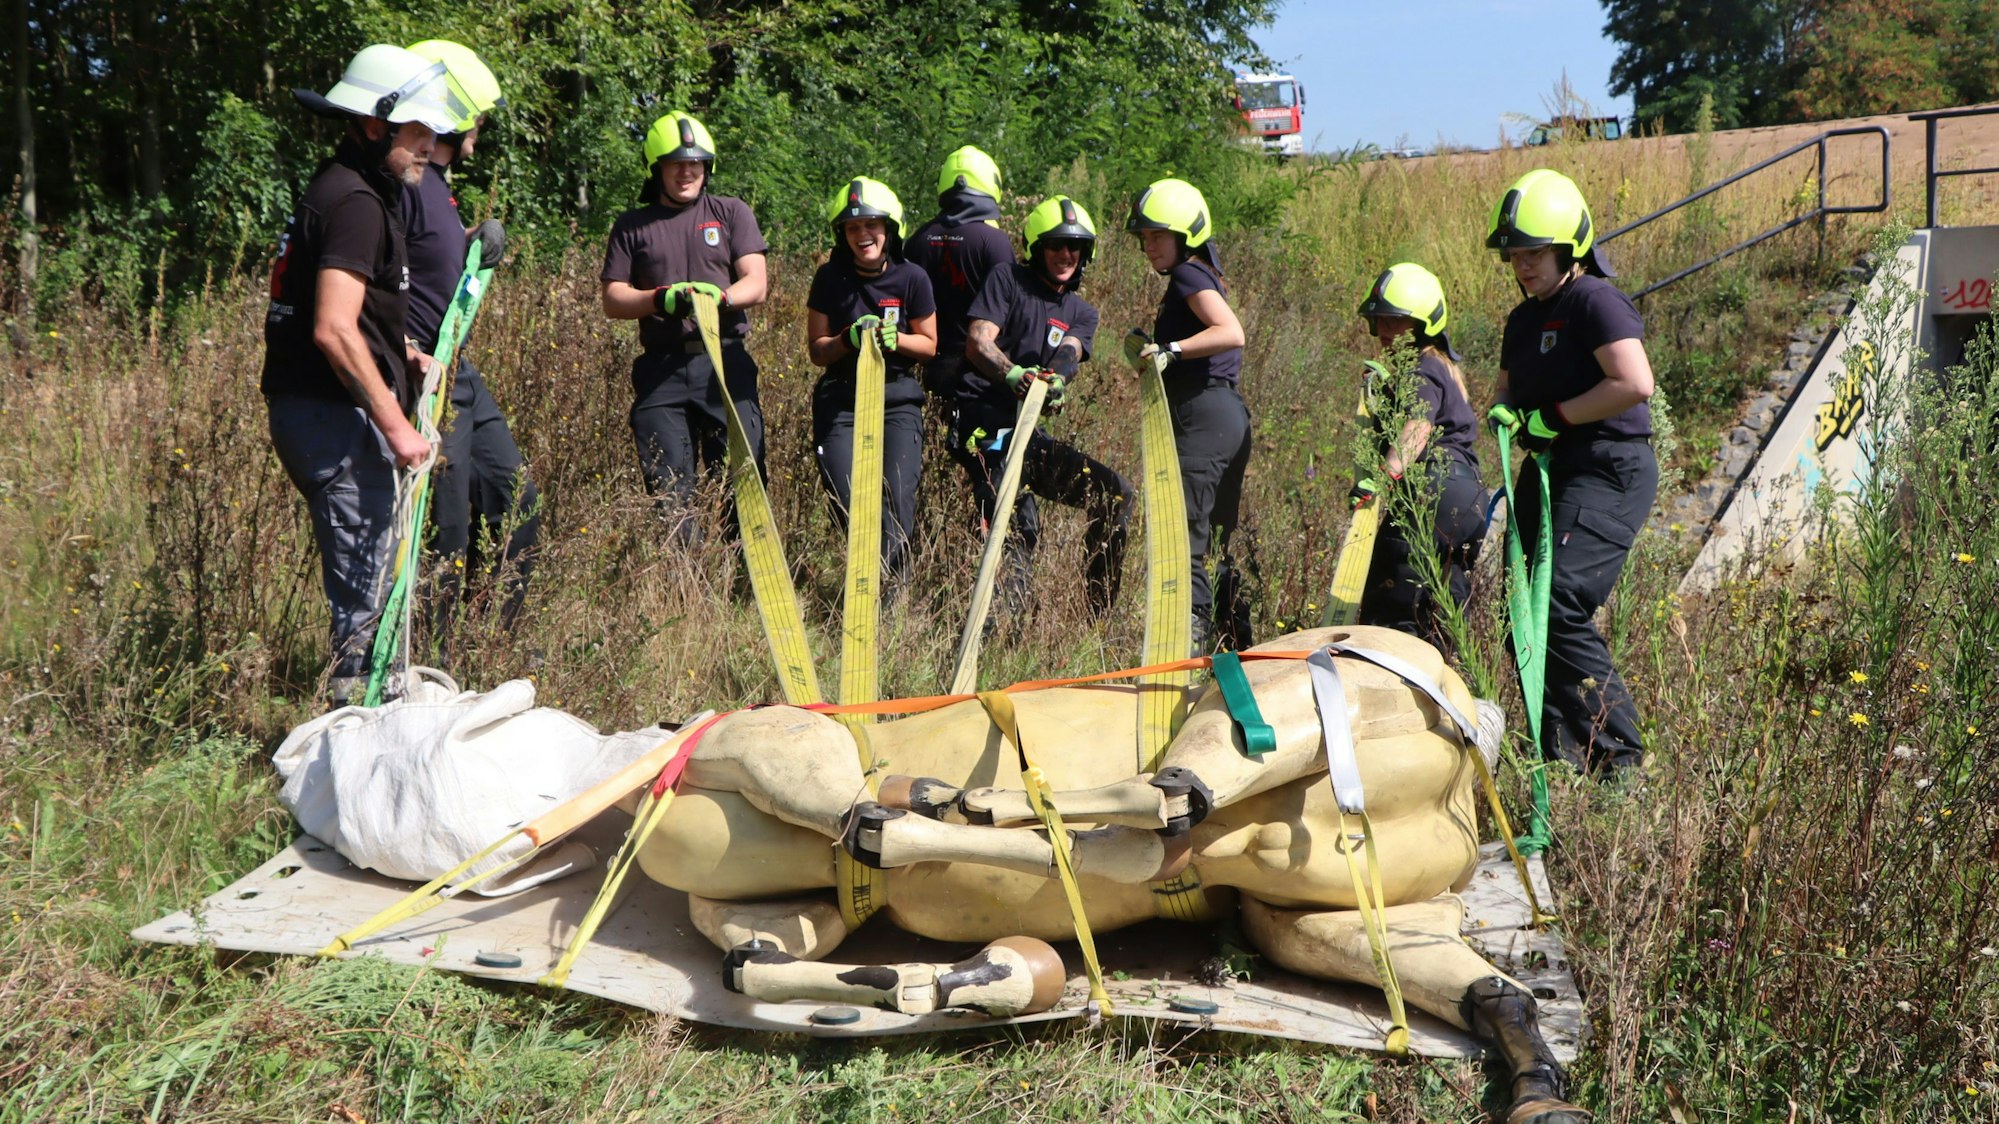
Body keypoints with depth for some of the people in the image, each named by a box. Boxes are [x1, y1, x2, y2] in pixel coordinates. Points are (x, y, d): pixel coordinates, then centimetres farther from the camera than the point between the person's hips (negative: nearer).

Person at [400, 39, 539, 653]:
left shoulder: (436, 181, 15)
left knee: (514, 502, 17)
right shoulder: (405, 182, -16)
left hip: (460, 373, 11)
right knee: (447, 531, -5)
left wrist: (473, 249, 8)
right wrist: (413, 359, -26)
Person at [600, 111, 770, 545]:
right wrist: (662, 298, -13)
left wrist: (720, 295, -19)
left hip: (726, 365, -1)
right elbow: (613, 301, 6)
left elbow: (756, 284, 2)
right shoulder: (631, 226, 14)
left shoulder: (731, 212, 13)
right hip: (662, 368, 1)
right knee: (668, 486, -2)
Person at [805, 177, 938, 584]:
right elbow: (816, 349, 3)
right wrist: (850, 339, -18)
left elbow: (929, 345, 6)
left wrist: (894, 339, -15)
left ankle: (891, 582, 2)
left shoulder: (911, 278, -1)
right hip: (840, 401, 0)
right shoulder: (830, 278, -1)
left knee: (897, 496, -14)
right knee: (848, 501, -10)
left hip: (898, 400, 0)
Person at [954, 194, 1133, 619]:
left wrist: (1056, 382, -28)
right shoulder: (1008, 280, 4)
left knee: (1115, 495, -2)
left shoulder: (1081, 314, 19)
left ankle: (1097, 615, 6)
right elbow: (977, 341, -9)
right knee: (1021, 526, -26)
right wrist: (1013, 374, -31)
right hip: (984, 422, -6)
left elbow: (1069, 354, -3)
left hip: (1028, 433, 6)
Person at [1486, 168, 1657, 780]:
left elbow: (1634, 384, -23)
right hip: (1550, 472, 10)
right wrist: (1506, 411, 2)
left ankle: (1621, 760, -10)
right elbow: (1510, 389, 27)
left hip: (1609, 472, -9)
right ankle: (1558, 755, 16)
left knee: (1559, 609, -18)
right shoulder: (1523, 320, 15)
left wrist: (1551, 417, -16)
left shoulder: (1594, 300, -12)